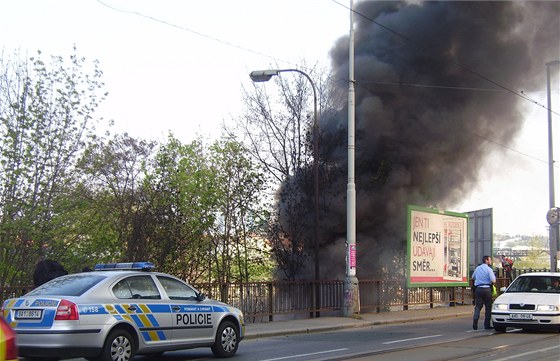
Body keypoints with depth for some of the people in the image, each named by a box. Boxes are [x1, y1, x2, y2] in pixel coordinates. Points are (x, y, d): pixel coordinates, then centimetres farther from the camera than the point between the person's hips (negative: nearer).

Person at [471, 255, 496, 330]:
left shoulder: (477, 268, 9)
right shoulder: (489, 269, -8)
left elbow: (473, 278, 22)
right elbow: (493, 281, -15)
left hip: (478, 288, 4)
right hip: (486, 289, -4)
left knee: (477, 306, 4)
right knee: (488, 307, 5)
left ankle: (475, 323, -10)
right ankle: (487, 325, 6)